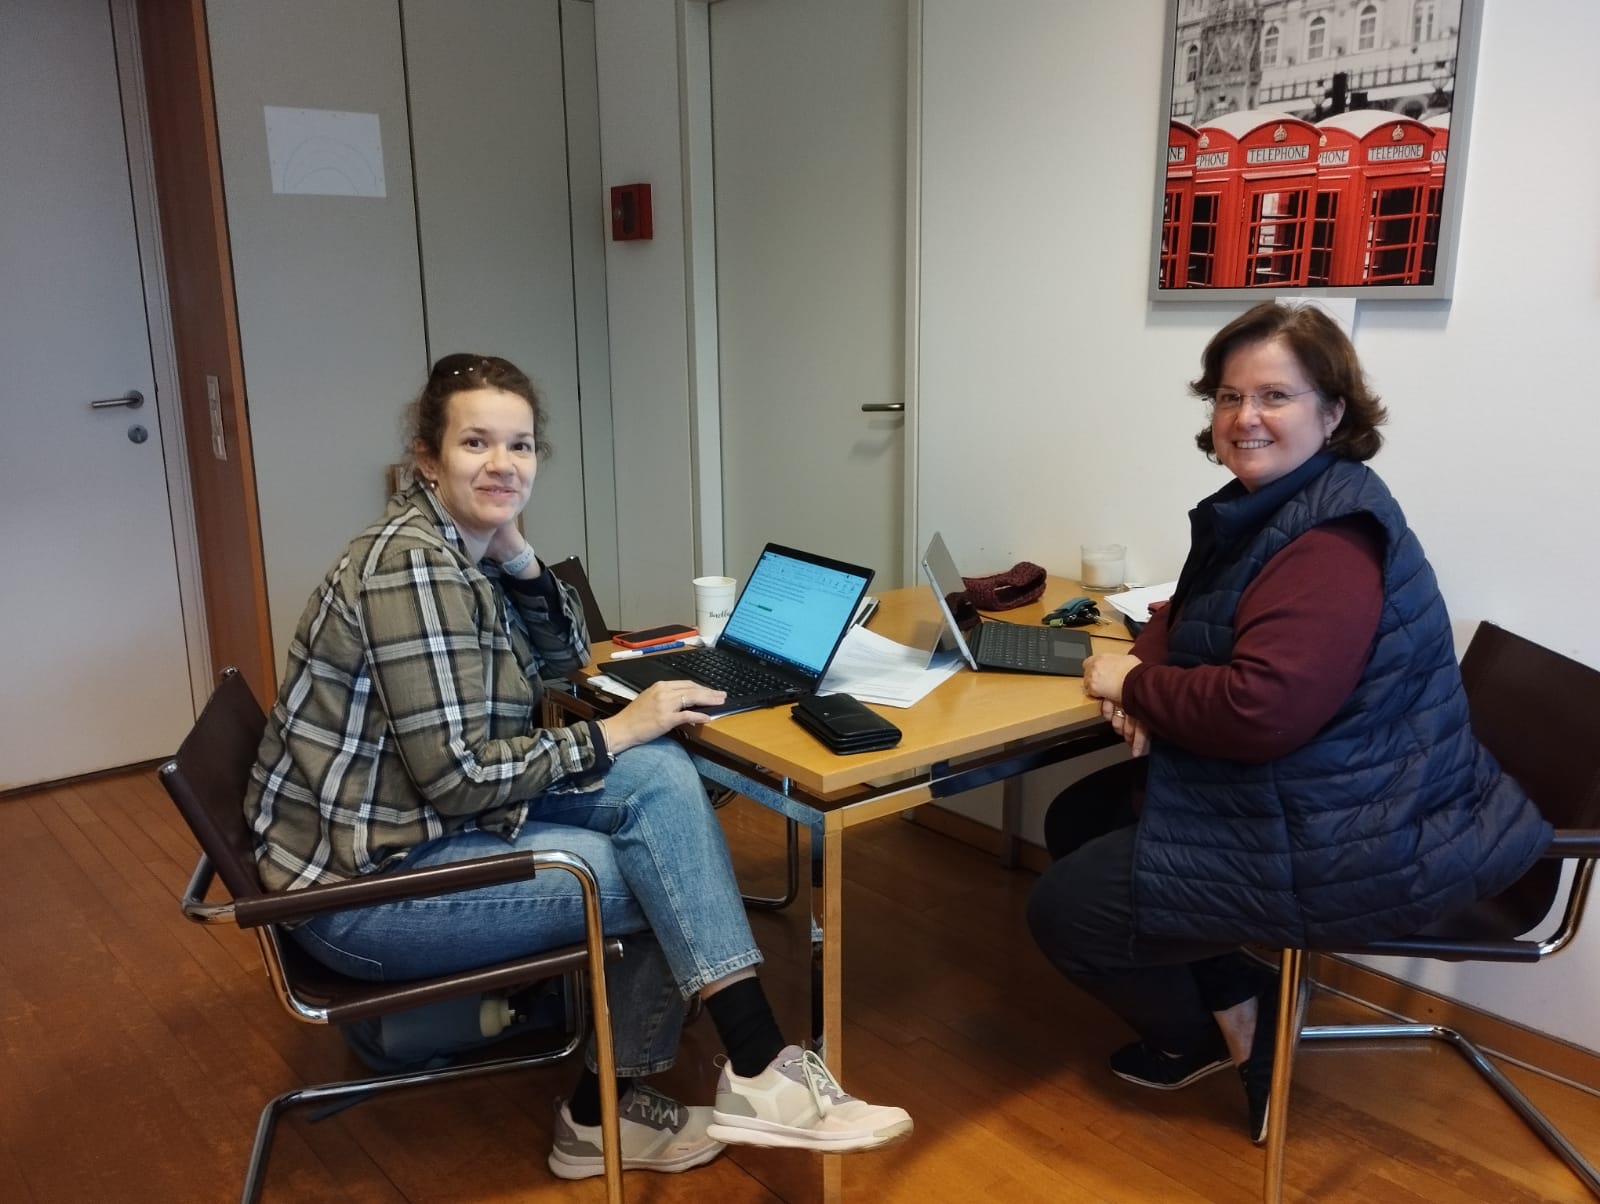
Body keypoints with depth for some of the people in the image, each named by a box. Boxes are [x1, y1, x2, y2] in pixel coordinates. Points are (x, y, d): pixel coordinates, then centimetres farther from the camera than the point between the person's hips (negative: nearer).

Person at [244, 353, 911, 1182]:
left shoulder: (463, 547, 5)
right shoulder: (413, 565, -23)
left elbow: (565, 658, 14)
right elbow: (458, 776, -25)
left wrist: (514, 549, -2)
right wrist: (617, 731, -16)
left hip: (426, 824, 8)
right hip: (363, 881, -8)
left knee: (661, 776, -6)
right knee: (666, 881, -10)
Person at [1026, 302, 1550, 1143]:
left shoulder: (1333, 542, -25)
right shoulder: (1262, 507, 8)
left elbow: (1258, 710, -34)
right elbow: (1190, 617, 16)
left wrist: (1134, 684, -17)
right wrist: (1148, 679, -7)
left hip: (1348, 842, -11)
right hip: (1279, 792, 11)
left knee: (1063, 911, -6)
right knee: (1076, 820, 16)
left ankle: (1199, 1038, 22)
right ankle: (1235, 998, 18)